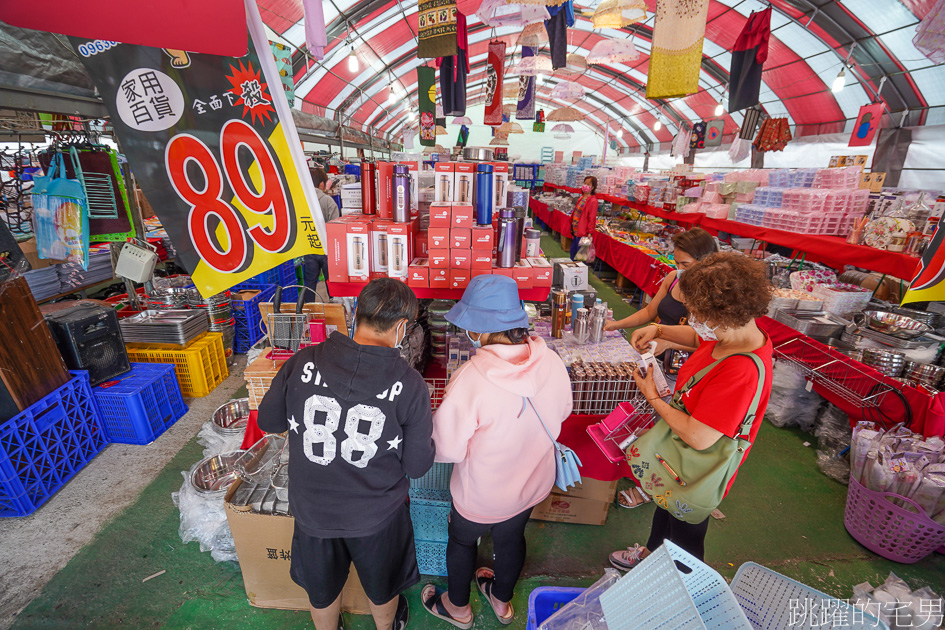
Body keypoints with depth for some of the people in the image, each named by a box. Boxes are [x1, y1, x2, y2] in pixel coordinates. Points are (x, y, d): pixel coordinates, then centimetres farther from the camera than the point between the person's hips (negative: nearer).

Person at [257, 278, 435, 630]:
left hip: (312, 509, 2)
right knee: (382, 586, 31)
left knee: (322, 587, 33)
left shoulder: (304, 362, -19)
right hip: (377, 515, -1)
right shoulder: (410, 385, -25)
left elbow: (268, 421, -3)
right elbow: (418, 466, -16)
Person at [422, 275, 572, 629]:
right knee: (511, 538, 31)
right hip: (533, 483, 5)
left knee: (462, 541, 27)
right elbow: (561, 413, -2)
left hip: (482, 494, -4)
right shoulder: (552, 363, -21)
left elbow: (448, 450, -26)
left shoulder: (470, 381, -37)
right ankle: (502, 601, 60)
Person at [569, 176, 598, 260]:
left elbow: (592, 218, -17)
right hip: (575, 230, 9)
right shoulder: (581, 198, 12)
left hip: (582, 232, -9)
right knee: (573, 251, 18)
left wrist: (590, 232, -18)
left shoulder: (593, 201, -15)